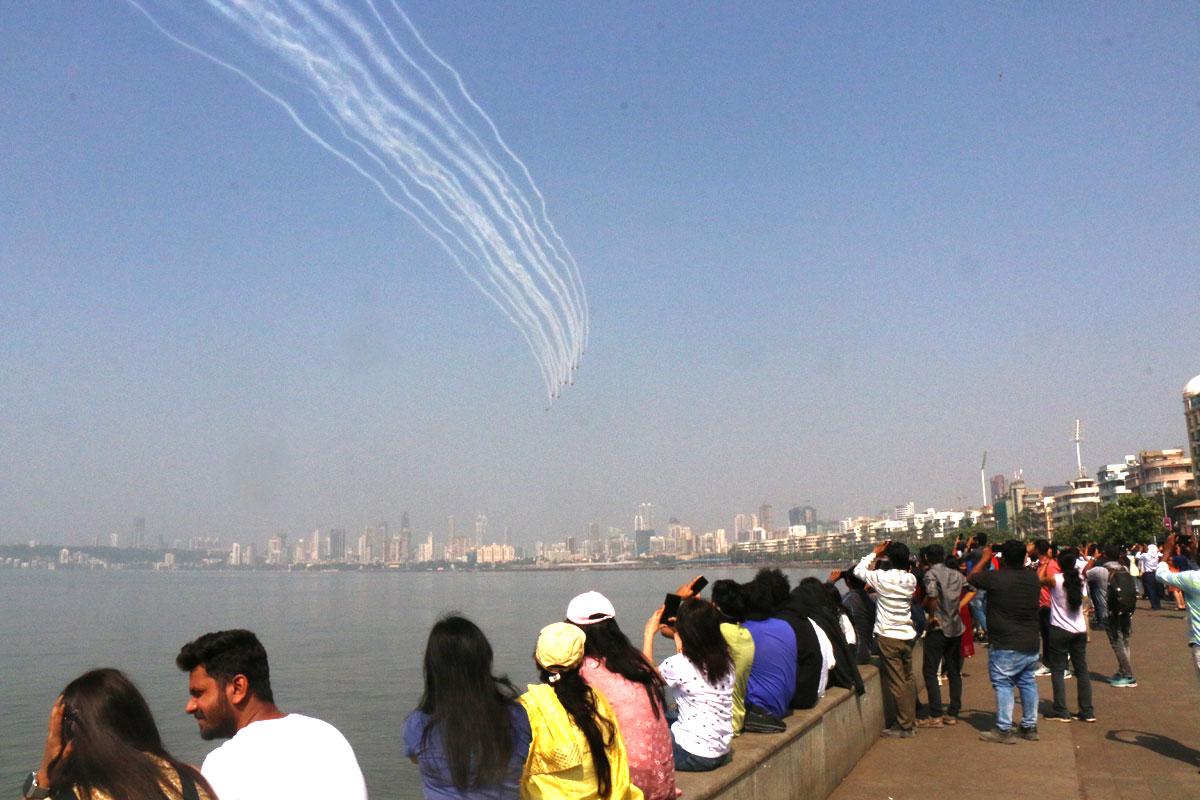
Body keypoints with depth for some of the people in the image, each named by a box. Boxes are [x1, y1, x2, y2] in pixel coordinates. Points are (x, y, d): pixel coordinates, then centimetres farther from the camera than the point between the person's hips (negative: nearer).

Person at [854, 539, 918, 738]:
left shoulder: (882, 578, -17)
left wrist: (875, 553, 4)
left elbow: (858, 570, -3)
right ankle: (911, 721, 25)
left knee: (897, 682, 0)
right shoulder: (911, 579, -1)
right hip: (908, 635, 6)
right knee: (908, 679, 16)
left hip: (889, 637, -6)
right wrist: (878, 556, 10)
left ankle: (904, 726, 6)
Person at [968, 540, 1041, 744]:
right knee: (1027, 682, 15)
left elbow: (970, 578, 1)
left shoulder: (995, 577, -18)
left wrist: (985, 557, 11)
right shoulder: (1032, 577, 0)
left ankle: (1004, 730, 0)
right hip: (1031, 643, 6)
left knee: (1003, 684, -1)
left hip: (1005, 645, -6)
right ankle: (1030, 727, 24)